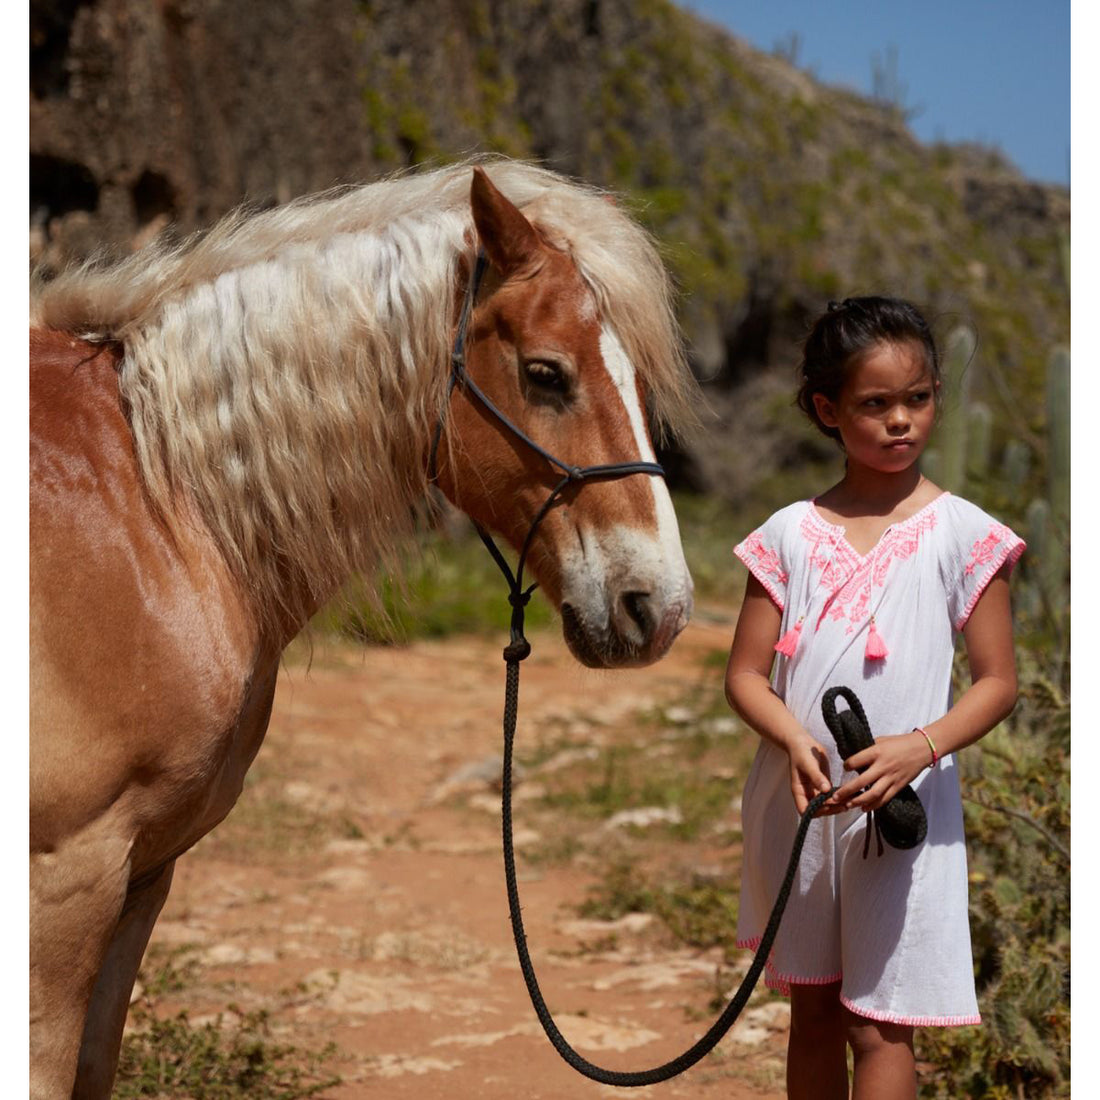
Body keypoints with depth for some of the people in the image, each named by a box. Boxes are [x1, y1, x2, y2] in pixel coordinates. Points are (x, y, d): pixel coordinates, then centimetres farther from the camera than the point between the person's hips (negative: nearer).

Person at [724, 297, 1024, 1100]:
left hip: (906, 809, -3)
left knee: (880, 1025, 0)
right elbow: (746, 673, 1)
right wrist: (795, 741, -19)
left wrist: (919, 748, -22)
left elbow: (998, 682, -5)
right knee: (813, 1006, 16)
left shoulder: (961, 532, -4)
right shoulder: (792, 533, 2)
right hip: (797, 802, 3)